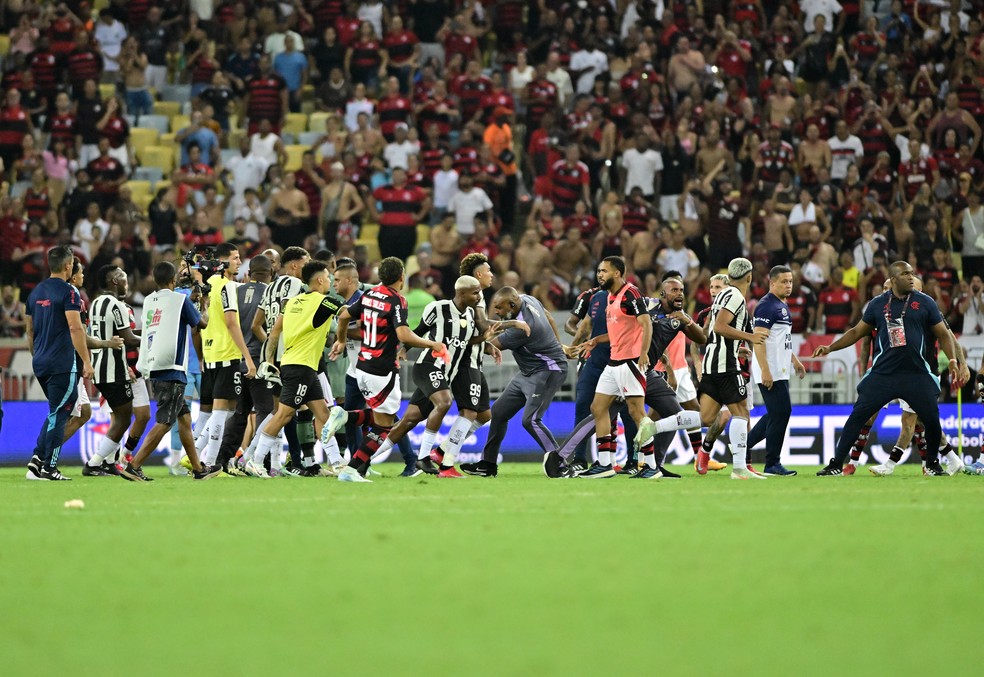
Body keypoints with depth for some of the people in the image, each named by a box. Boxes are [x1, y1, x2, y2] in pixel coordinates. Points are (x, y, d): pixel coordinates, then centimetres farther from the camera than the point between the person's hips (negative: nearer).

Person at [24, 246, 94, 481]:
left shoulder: (36, 292, 13)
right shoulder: (68, 292, -10)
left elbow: (30, 330, 19)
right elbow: (75, 328, -17)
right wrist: (86, 362, -15)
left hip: (40, 363, 7)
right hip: (63, 364, -7)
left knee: (55, 413, 18)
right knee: (58, 415, -3)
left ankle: (38, 459, 7)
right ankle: (49, 468, -4)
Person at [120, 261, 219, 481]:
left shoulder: (149, 301, 11)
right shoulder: (180, 299, -7)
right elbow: (201, 323, 8)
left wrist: (192, 299, 36)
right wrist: (203, 304, 27)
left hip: (153, 368, 8)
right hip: (171, 369, -8)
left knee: (184, 416, 17)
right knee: (164, 422, -8)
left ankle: (198, 469, 22)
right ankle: (133, 466, -16)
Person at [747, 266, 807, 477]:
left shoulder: (783, 306, 18)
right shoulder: (767, 306, -14)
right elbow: (758, 340, -20)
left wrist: (795, 361, 27)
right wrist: (765, 370, -25)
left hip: (780, 371, 10)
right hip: (770, 372, -10)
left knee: (776, 415, 13)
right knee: (781, 412, -9)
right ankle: (772, 465, -4)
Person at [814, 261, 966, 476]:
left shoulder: (925, 303, 3)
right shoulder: (878, 304, 6)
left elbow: (943, 334, 6)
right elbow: (857, 332, 15)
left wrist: (953, 360, -7)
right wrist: (830, 348, 8)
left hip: (917, 374, 0)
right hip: (883, 373, 0)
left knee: (932, 419, -4)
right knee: (857, 416, -6)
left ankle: (932, 465, 20)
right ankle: (836, 464, 0)